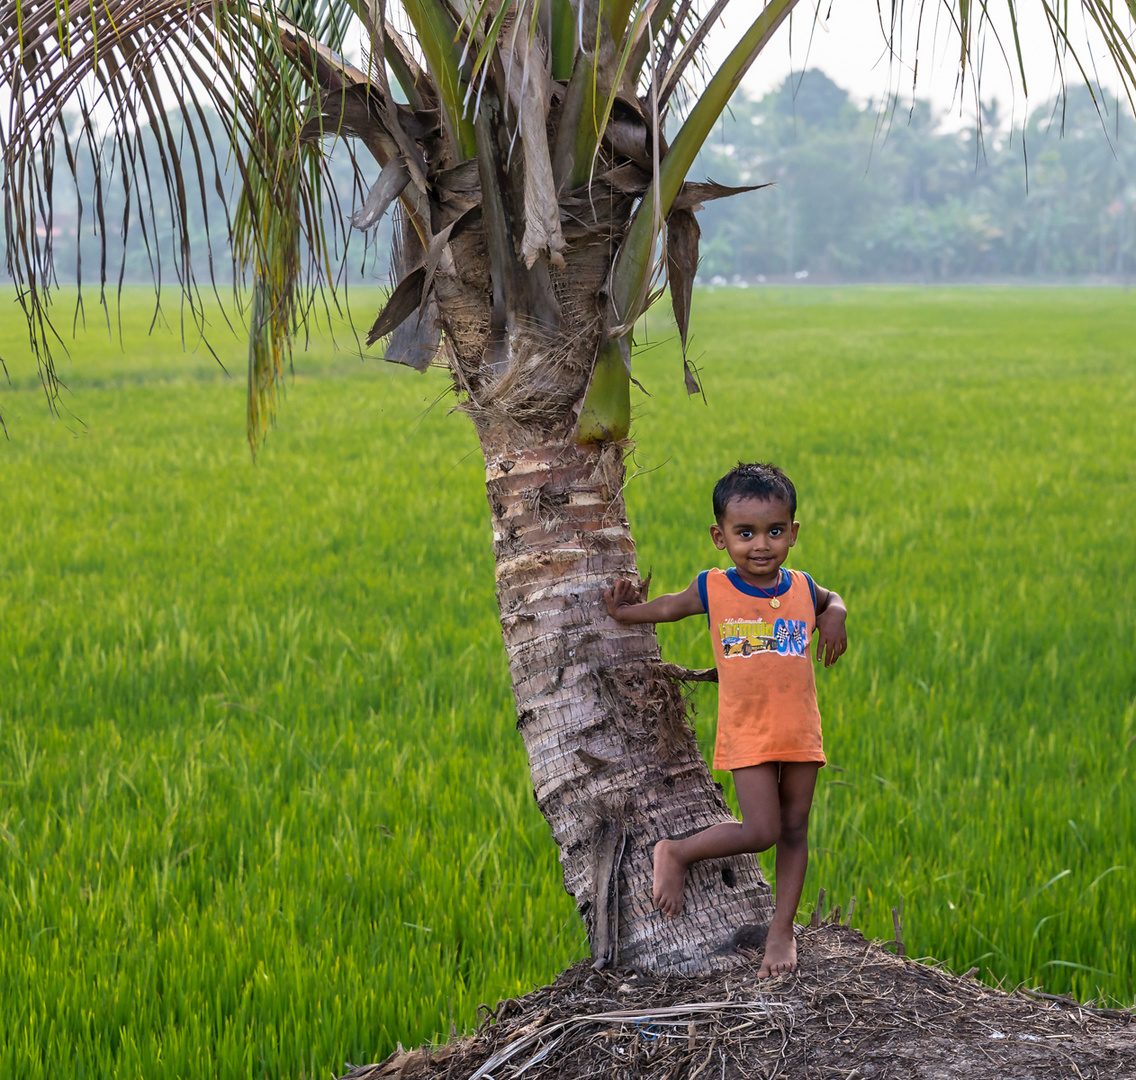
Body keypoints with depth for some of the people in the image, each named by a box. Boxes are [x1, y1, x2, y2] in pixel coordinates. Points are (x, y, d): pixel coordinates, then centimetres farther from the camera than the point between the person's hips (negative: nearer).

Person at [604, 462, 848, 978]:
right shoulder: (713, 590, -5)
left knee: (794, 831, 9)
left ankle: (782, 930, 21)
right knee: (761, 831, -12)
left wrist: (835, 617, 4)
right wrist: (625, 612, 7)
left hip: (800, 732, 3)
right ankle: (674, 853, 10)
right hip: (747, 735, -3)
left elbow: (832, 601, 24)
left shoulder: (802, 589, 1)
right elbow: (666, 608, 15)